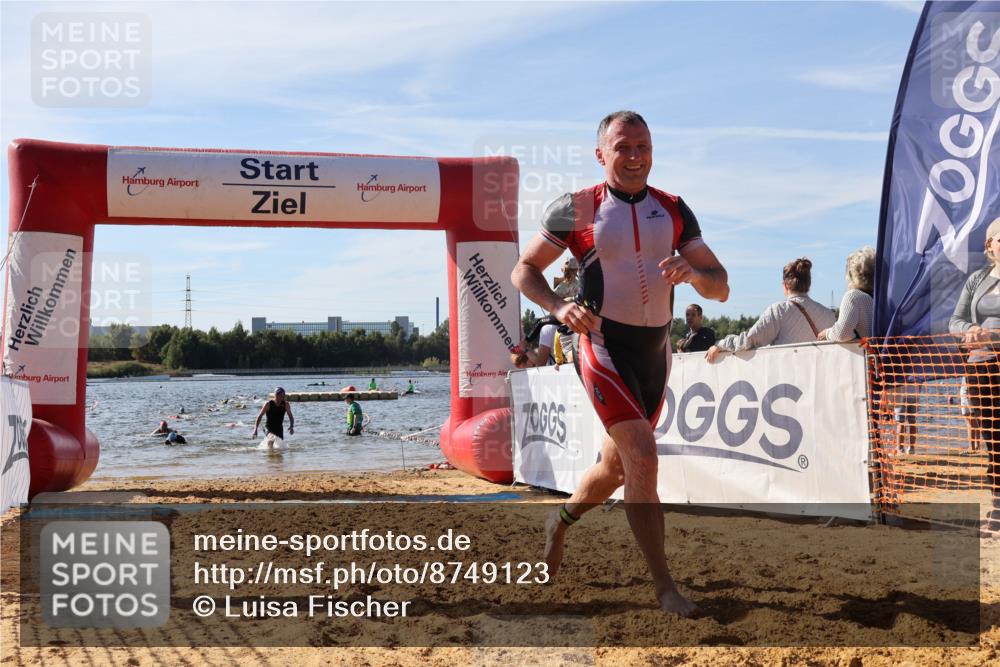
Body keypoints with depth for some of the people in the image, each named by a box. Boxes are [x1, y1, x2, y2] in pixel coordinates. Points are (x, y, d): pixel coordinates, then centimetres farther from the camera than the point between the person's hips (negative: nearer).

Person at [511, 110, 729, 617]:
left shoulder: (674, 211, 6)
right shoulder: (577, 209, -5)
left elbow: (720, 288, 5)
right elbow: (524, 270, 1)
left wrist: (691, 271, -18)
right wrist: (559, 308, -17)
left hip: (655, 349, 5)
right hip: (603, 346, -5)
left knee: (617, 466, 17)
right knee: (642, 457, -18)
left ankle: (561, 522, 45)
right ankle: (663, 586, -9)